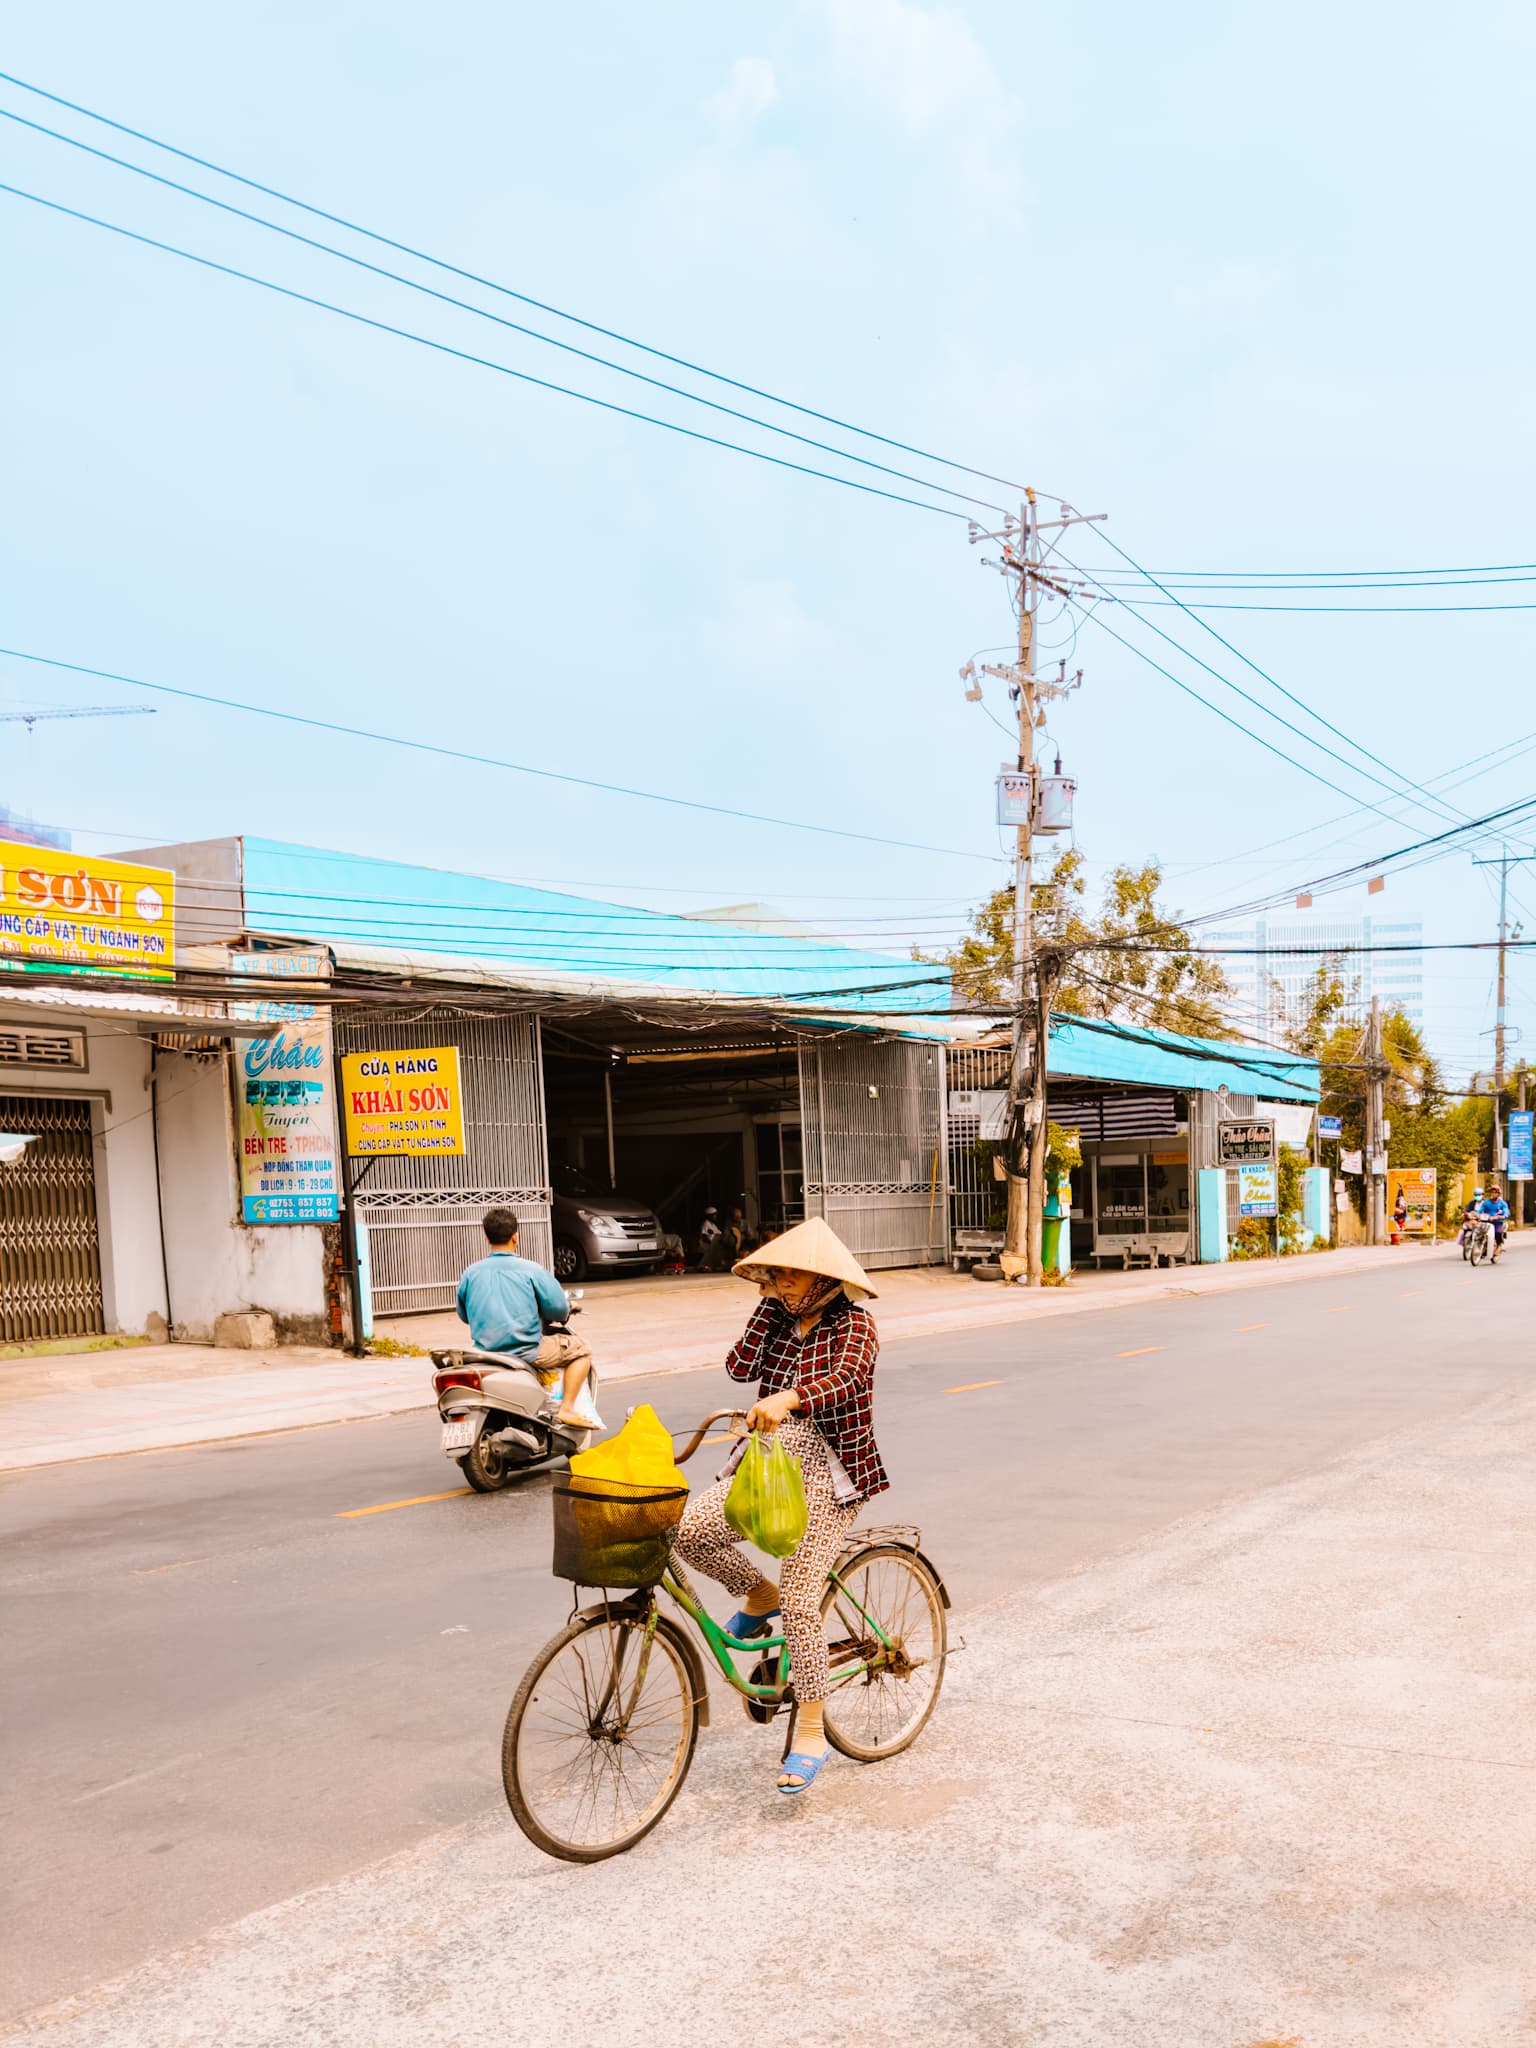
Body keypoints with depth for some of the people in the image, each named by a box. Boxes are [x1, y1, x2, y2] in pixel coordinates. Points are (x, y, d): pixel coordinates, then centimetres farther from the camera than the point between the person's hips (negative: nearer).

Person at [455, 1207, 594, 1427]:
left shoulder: (471, 1273, 2)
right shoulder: (530, 1270, -9)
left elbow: (464, 1314, 14)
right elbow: (558, 1309, -8)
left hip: (485, 1352, 5)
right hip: (526, 1351, -5)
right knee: (580, 1350, 12)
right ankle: (567, 1408, -1)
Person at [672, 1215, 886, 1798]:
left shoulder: (852, 1324, -7)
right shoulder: (780, 1322, 12)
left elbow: (848, 1377, -28)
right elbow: (740, 1367, -3)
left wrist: (788, 1399, -46)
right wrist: (769, 1303, -2)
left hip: (827, 1472, -6)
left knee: (799, 1603, -10)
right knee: (692, 1529, -19)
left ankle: (811, 1733, 5)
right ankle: (757, 1597, 10)